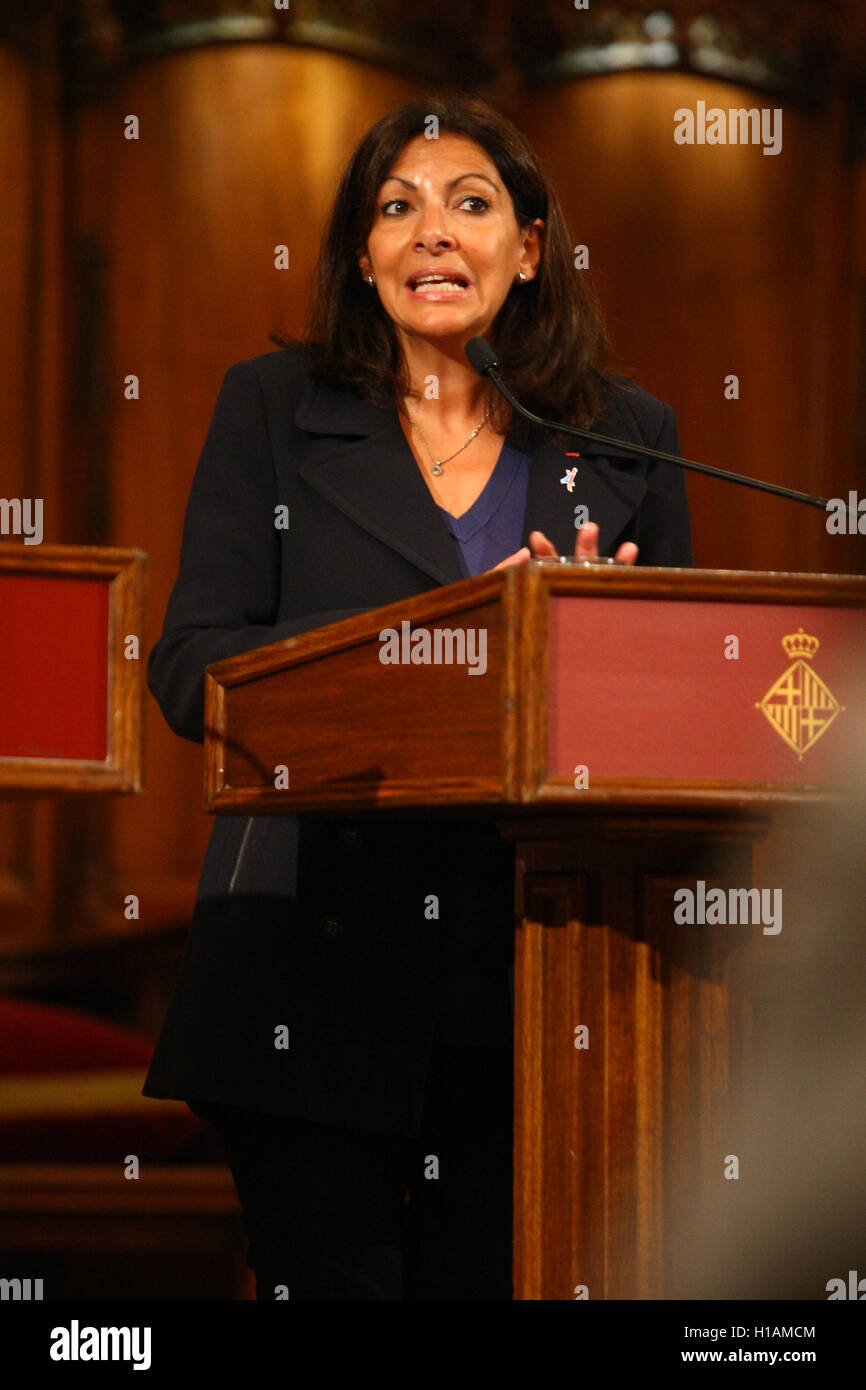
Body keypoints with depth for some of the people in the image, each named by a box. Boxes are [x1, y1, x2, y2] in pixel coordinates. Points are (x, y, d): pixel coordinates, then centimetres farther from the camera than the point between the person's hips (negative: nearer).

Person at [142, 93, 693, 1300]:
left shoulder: (627, 441, 11)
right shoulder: (275, 410, 7)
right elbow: (190, 672, -1)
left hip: (537, 980, 2)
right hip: (320, 965, -1)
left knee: (496, 1273, 3)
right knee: (335, 1274, -4)